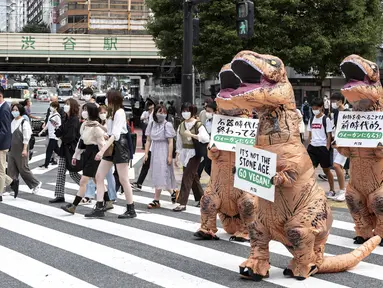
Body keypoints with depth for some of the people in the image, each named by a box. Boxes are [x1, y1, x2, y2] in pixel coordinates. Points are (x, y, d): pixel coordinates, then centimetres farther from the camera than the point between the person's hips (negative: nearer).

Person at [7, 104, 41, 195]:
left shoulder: (24, 122, -11)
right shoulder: (12, 122, 9)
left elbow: (26, 137, -14)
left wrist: (25, 149, -19)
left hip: (20, 150, -7)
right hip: (11, 149, 7)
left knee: (23, 169, 1)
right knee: (11, 170, 4)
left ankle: (36, 184, 17)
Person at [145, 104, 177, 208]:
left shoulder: (167, 125, -8)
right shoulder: (152, 124, 8)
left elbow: (170, 142, -9)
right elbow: (149, 140, 10)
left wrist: (170, 156, -14)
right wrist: (146, 153, 2)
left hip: (163, 152, -6)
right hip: (154, 152, 6)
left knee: (160, 175, -9)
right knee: (156, 175, 9)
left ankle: (156, 200, -2)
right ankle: (172, 192, 22)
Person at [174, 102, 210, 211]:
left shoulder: (198, 125, -9)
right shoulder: (181, 125, 9)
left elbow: (206, 138, -21)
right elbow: (179, 142, 13)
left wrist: (191, 135, -23)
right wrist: (177, 155, 10)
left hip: (194, 153, -7)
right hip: (184, 153, 7)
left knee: (187, 177, -10)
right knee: (193, 176, 14)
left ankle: (182, 203, -10)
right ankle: (201, 198, 29)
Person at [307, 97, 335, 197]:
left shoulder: (326, 119, -7)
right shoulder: (311, 119, 10)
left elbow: (329, 135, -7)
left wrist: (327, 148, -12)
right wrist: (309, 145, 9)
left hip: (322, 147, -5)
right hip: (312, 147, 5)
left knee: (326, 170, 6)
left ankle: (332, 190, 20)